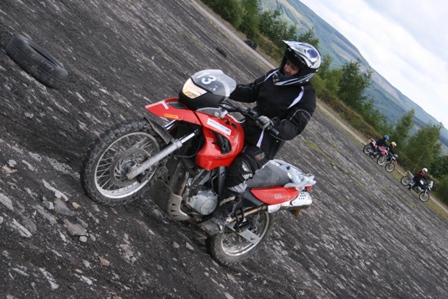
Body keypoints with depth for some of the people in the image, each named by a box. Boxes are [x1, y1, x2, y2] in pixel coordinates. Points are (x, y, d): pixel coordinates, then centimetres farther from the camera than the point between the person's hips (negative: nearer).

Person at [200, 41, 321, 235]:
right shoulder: (274, 76, 6)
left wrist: (273, 124, -40)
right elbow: (250, 92, 15)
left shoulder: (305, 96, -14)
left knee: (239, 170, -27)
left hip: (264, 145, -8)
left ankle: (220, 219, -21)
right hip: (247, 129, 8)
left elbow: (294, 128, -22)